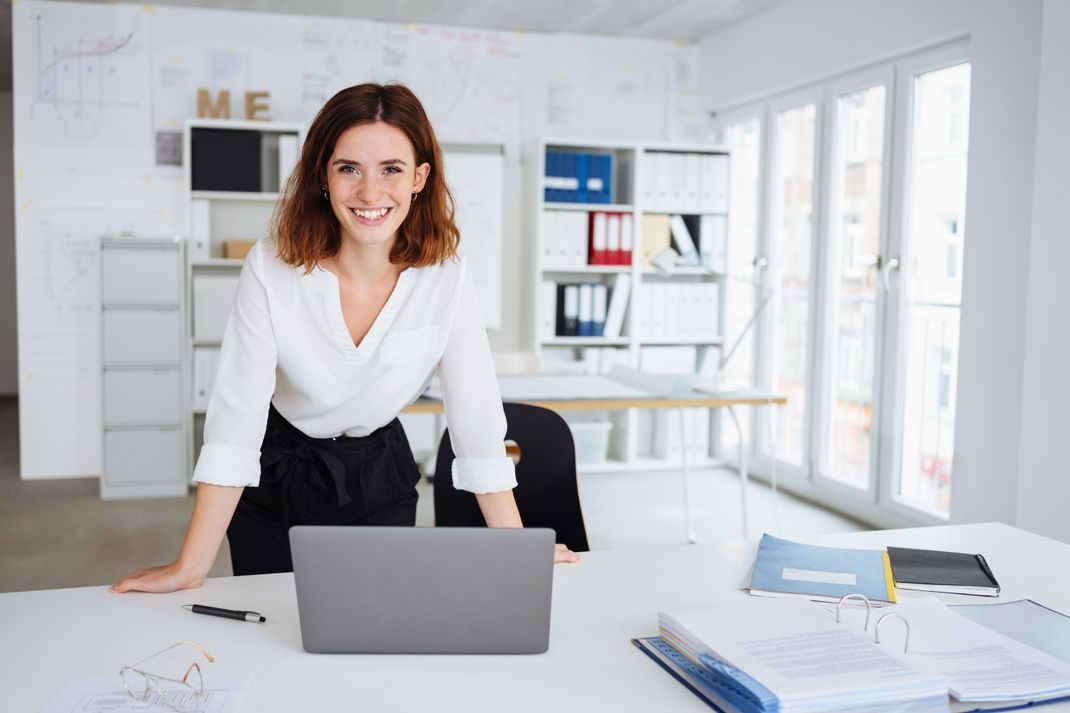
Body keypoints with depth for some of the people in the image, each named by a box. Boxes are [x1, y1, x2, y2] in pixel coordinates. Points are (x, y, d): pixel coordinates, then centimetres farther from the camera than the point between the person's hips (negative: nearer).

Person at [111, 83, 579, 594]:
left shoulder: (444, 276, -18)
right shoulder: (272, 268, -23)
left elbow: (477, 419, -14)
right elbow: (235, 416, -22)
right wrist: (190, 568, -23)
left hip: (379, 478, 1)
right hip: (276, 476, -1)